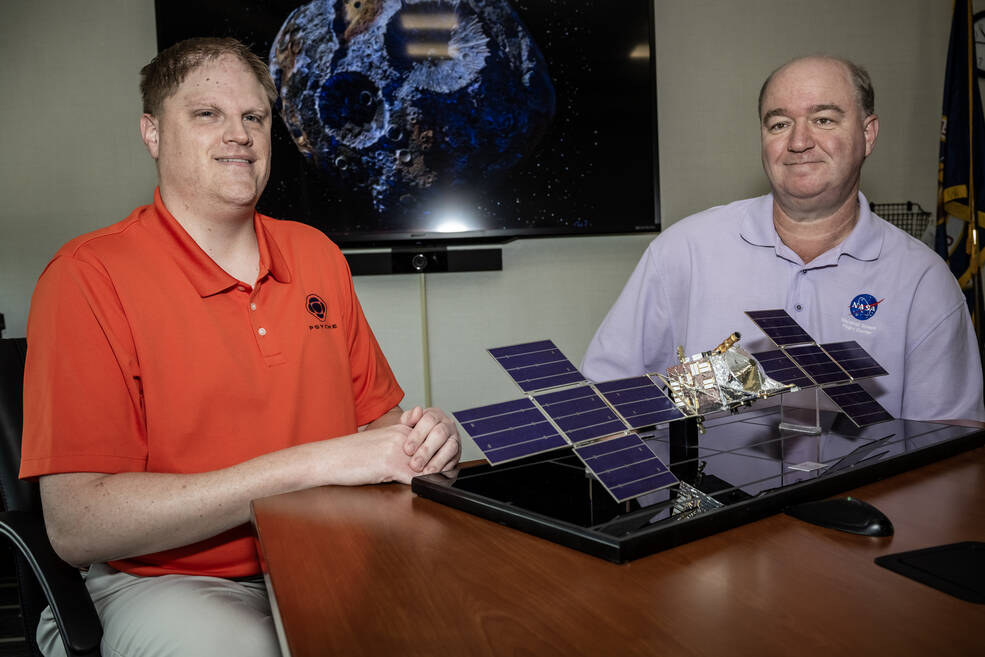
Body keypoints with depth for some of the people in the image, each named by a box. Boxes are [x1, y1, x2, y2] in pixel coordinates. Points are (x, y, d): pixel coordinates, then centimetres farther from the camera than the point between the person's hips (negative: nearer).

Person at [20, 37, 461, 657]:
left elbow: (375, 416, 13)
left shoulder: (318, 254, 7)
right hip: (174, 579, -4)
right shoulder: (87, 276, -9)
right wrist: (313, 462, -22)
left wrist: (419, 438, -12)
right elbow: (76, 528, -17)